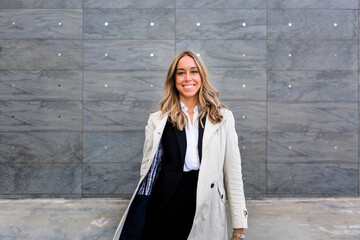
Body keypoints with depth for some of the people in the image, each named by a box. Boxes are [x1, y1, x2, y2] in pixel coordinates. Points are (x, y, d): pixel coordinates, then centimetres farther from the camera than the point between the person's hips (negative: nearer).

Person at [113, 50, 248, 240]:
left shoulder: (223, 117, 3)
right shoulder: (158, 120, 3)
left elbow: (233, 173, 1)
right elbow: (148, 171, 5)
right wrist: (141, 221, 3)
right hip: (166, 208, 0)